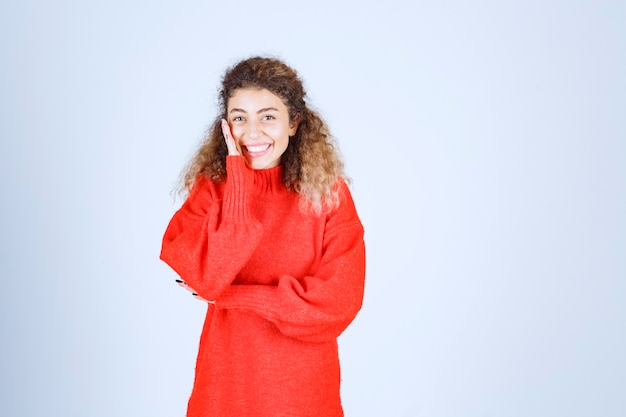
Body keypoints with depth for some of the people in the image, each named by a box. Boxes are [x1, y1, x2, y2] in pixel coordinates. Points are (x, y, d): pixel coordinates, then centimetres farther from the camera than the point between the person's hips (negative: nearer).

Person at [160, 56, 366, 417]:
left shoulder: (328, 191, -9)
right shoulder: (212, 186, -4)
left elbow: (340, 299, -16)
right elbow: (202, 277, -19)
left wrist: (233, 294, -15)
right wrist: (238, 179, -20)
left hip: (303, 384, -1)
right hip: (225, 378, 1)